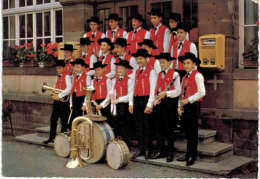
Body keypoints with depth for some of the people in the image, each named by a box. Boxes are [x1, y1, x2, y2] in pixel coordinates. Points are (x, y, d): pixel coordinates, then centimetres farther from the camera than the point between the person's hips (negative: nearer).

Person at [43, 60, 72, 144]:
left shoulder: (66, 76, -8)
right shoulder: (57, 77, 16)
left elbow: (69, 89, -19)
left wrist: (59, 95, -22)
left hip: (64, 100, -8)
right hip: (57, 100, 8)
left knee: (63, 120, 1)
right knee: (53, 119, 8)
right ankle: (52, 137, 17)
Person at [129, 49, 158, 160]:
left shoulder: (151, 72, -4)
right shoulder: (136, 72, 15)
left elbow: (153, 90, -9)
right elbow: (133, 88, 15)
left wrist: (149, 105, -14)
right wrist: (131, 103, 9)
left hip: (146, 99, -6)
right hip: (136, 100, 6)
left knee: (146, 124, -1)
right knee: (138, 124, 8)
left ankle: (147, 149, 8)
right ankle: (140, 148, 17)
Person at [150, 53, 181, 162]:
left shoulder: (174, 74, -3)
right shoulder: (159, 74, 15)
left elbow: (178, 91, -7)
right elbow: (157, 90, 15)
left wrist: (165, 93, -18)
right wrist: (156, 100, -1)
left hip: (169, 103, -5)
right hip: (159, 104, 6)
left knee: (168, 129, 1)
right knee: (158, 128, 8)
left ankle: (170, 153, 11)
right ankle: (159, 151, 18)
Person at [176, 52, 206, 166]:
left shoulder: (197, 76, -6)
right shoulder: (185, 77, 18)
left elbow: (202, 92, -14)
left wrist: (188, 100, -15)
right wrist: (180, 106, 8)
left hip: (193, 106, -7)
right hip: (185, 107, 7)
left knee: (193, 131, -4)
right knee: (187, 131, 11)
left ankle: (192, 156, 2)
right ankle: (188, 155, 18)